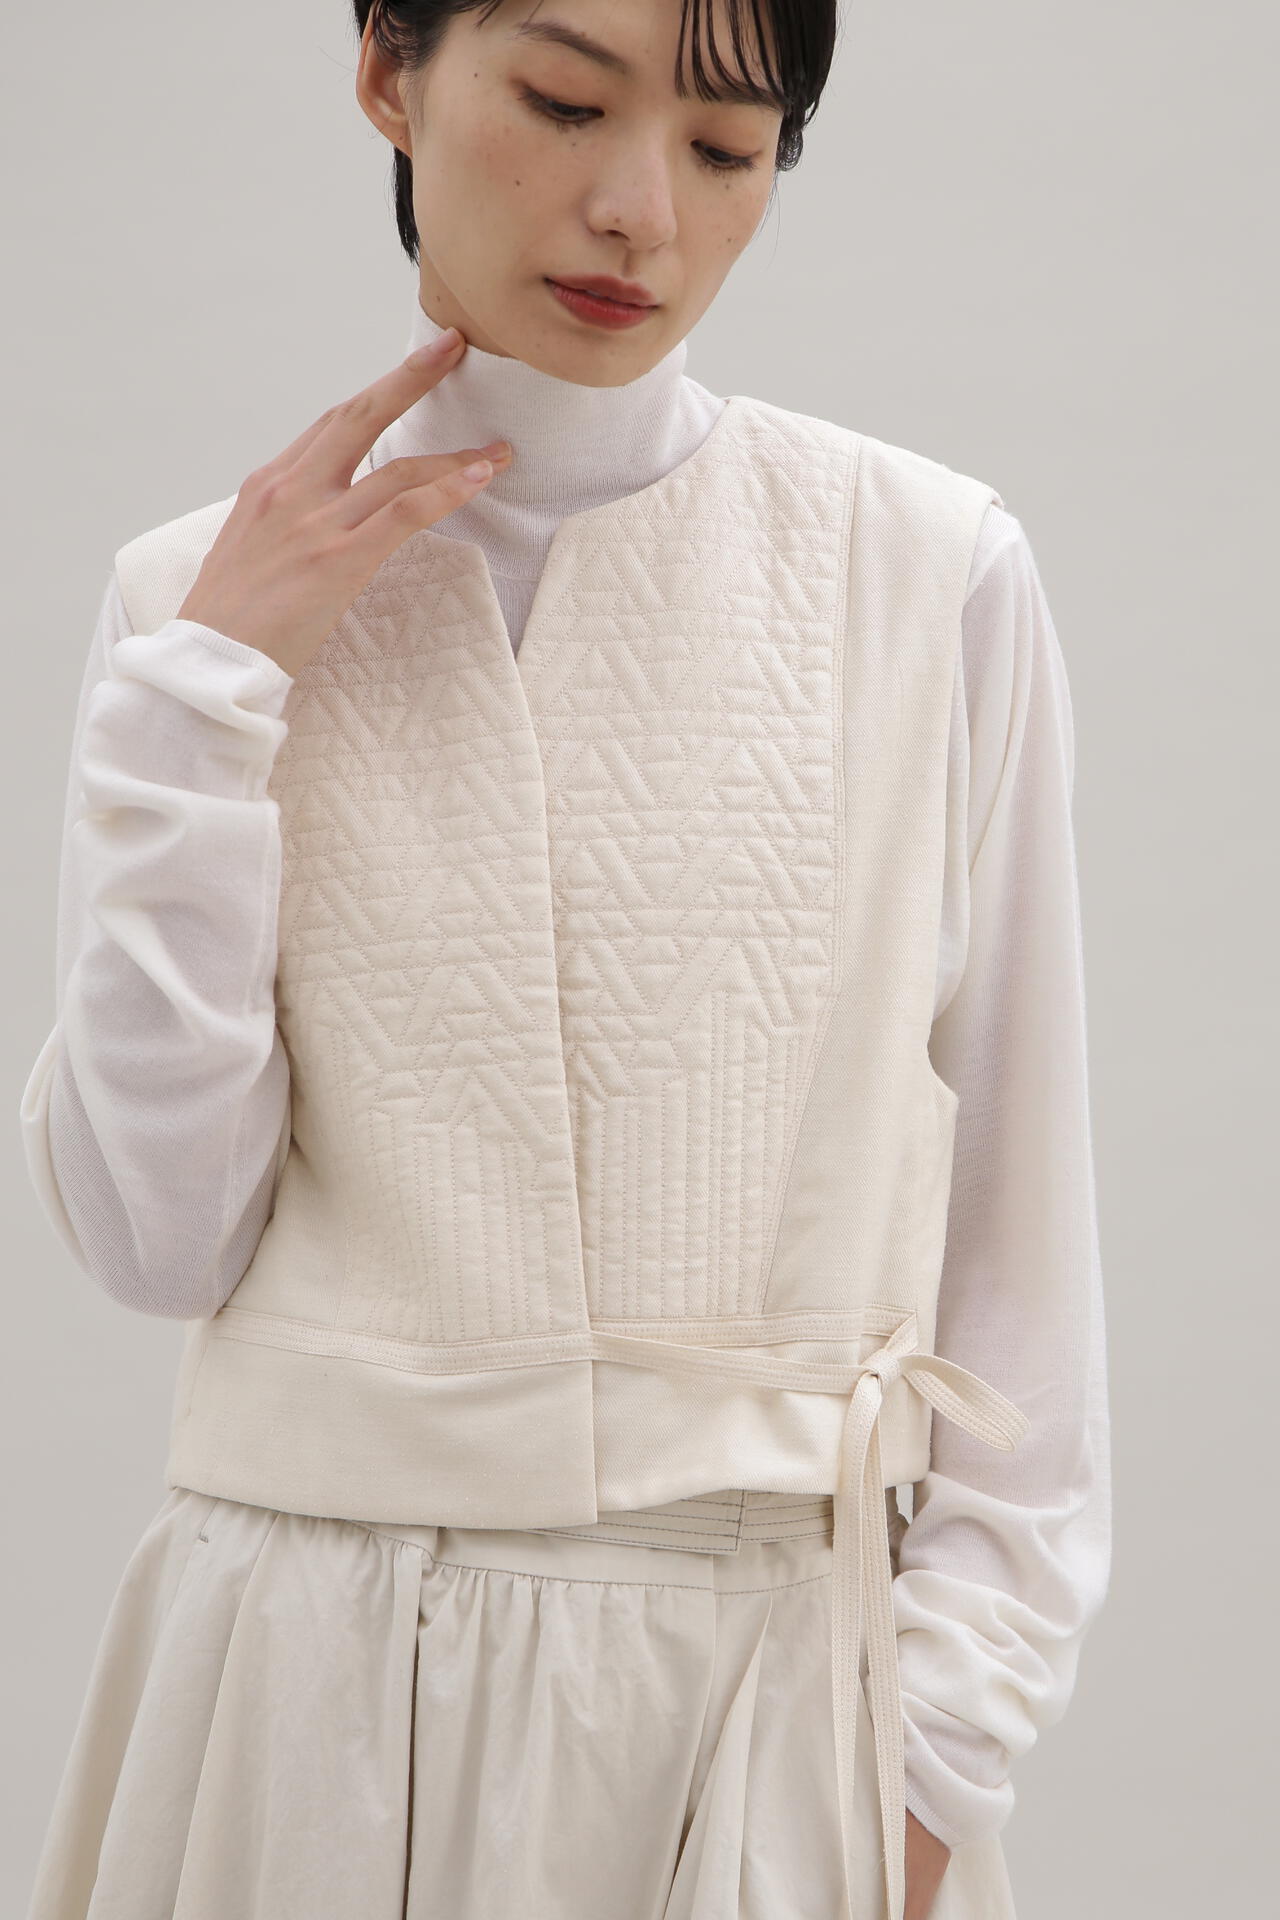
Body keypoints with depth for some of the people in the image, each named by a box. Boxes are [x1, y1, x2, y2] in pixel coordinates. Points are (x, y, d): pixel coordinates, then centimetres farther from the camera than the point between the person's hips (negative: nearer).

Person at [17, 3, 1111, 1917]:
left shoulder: (932, 571, -5)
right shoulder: (204, 594, 0)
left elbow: (1016, 1224, -1)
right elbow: (159, 1234, -5)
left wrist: (950, 1736, -5)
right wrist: (200, 703, -10)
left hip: (769, 1680, -1)